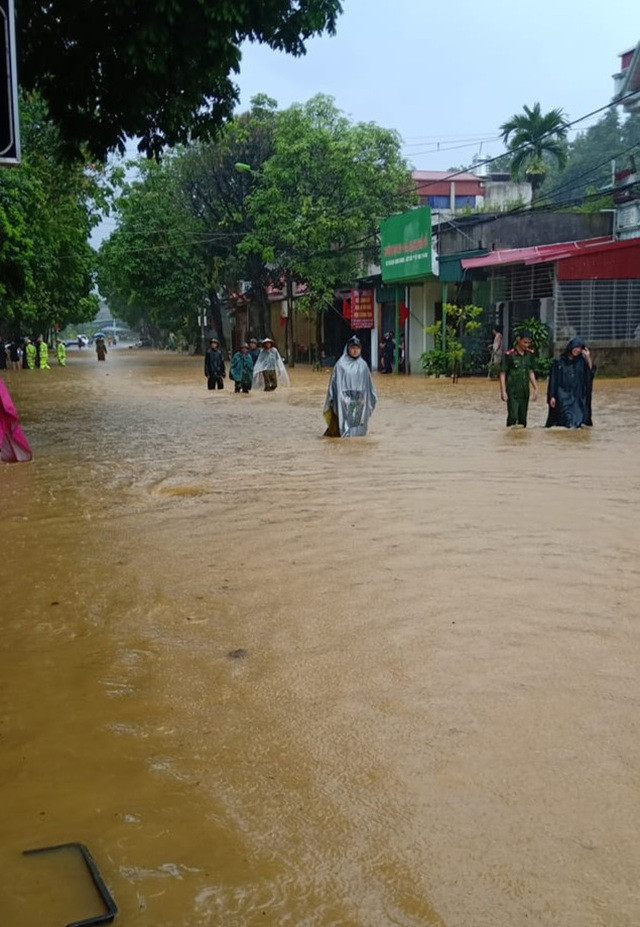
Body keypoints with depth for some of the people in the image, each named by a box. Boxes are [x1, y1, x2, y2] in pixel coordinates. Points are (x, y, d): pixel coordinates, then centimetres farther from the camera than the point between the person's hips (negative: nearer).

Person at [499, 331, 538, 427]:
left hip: (524, 392, 5)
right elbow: (502, 374, -8)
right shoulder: (510, 355, -10)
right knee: (513, 416, -13)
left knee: (523, 418, 9)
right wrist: (503, 391, -13)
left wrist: (535, 388, 15)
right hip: (512, 393, -5)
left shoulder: (529, 354, 7)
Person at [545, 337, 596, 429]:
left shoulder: (582, 361, 8)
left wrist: (588, 357, -9)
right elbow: (553, 379, 0)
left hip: (577, 397, 3)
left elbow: (591, 372, -4)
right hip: (563, 397, -3)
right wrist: (552, 396, -5)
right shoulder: (559, 361, 0)